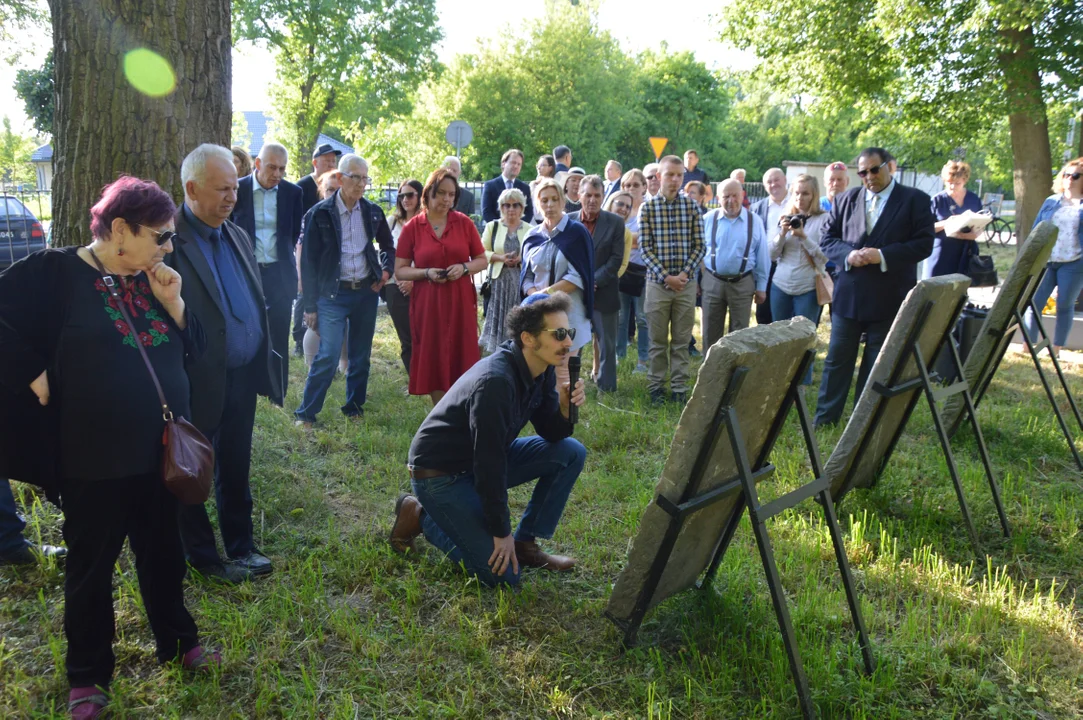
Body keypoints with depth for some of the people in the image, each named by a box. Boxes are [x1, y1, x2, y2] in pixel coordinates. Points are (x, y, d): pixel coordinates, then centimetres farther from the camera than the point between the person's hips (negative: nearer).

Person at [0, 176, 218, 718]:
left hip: (159, 448, 5)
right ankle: (87, 674, 24)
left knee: (163, 549, 17)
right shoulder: (54, 272, -10)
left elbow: (193, 348, 9)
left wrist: (173, 303, -6)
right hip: (94, 454, -5)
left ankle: (176, 641, 36)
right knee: (92, 561, 8)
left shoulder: (153, 281, 7)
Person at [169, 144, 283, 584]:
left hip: (242, 377, 7)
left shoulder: (238, 237, 9)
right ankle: (203, 557, 28)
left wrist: (266, 367, 11)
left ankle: (241, 546, 34)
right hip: (199, 383, -6)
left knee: (236, 470, 19)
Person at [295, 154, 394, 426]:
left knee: (361, 356, 11)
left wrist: (385, 271, 4)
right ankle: (306, 413, 0)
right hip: (334, 294, -4)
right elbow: (309, 261, -5)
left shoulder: (373, 212, 4)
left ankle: (354, 408, 26)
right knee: (328, 356, -12)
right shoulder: (320, 214, -7)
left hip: (366, 292, 4)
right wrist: (310, 306, -7)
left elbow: (388, 246, 23)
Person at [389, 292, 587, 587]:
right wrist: (501, 532, -18)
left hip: (485, 460, 9)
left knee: (571, 452, -5)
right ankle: (420, 516, 5)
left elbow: (551, 434, 3)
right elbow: (489, 463, -27)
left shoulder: (542, 369, -5)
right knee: (502, 574, -13)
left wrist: (565, 408, -19)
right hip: (440, 474, -9)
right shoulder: (495, 382, -31)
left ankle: (525, 543, 6)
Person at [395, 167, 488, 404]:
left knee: (462, 359, 0)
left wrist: (464, 268, -11)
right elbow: (400, 271, 2)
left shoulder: (464, 223, 4)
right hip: (427, 303, 0)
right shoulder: (412, 228, 1)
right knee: (433, 359, 2)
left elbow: (482, 260, 9)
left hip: (461, 303, 1)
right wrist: (427, 273, -15)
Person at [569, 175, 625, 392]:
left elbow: (616, 259, -5)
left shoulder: (615, 222, 0)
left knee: (607, 345, 6)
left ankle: (606, 387, 17)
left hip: (604, 293, -1)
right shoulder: (568, 221, 3)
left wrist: (594, 281, -13)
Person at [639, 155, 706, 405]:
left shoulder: (692, 206, 2)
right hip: (657, 282, -1)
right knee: (658, 340, 7)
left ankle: (679, 389, 16)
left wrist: (684, 274, -11)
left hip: (686, 282, 1)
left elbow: (699, 246, 1)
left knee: (681, 341, 8)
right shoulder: (647, 208, -1)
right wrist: (665, 276, -13)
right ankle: (656, 387, 18)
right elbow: (645, 248, -5)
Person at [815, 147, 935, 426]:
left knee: (877, 364, 9)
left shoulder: (915, 200, -2)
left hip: (889, 298, -2)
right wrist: (847, 254, -13)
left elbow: (924, 244, -8)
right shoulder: (846, 199, 7)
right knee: (837, 359, 7)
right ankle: (824, 419, 16)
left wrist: (883, 256, -19)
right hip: (848, 295, 2)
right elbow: (826, 237, 8)